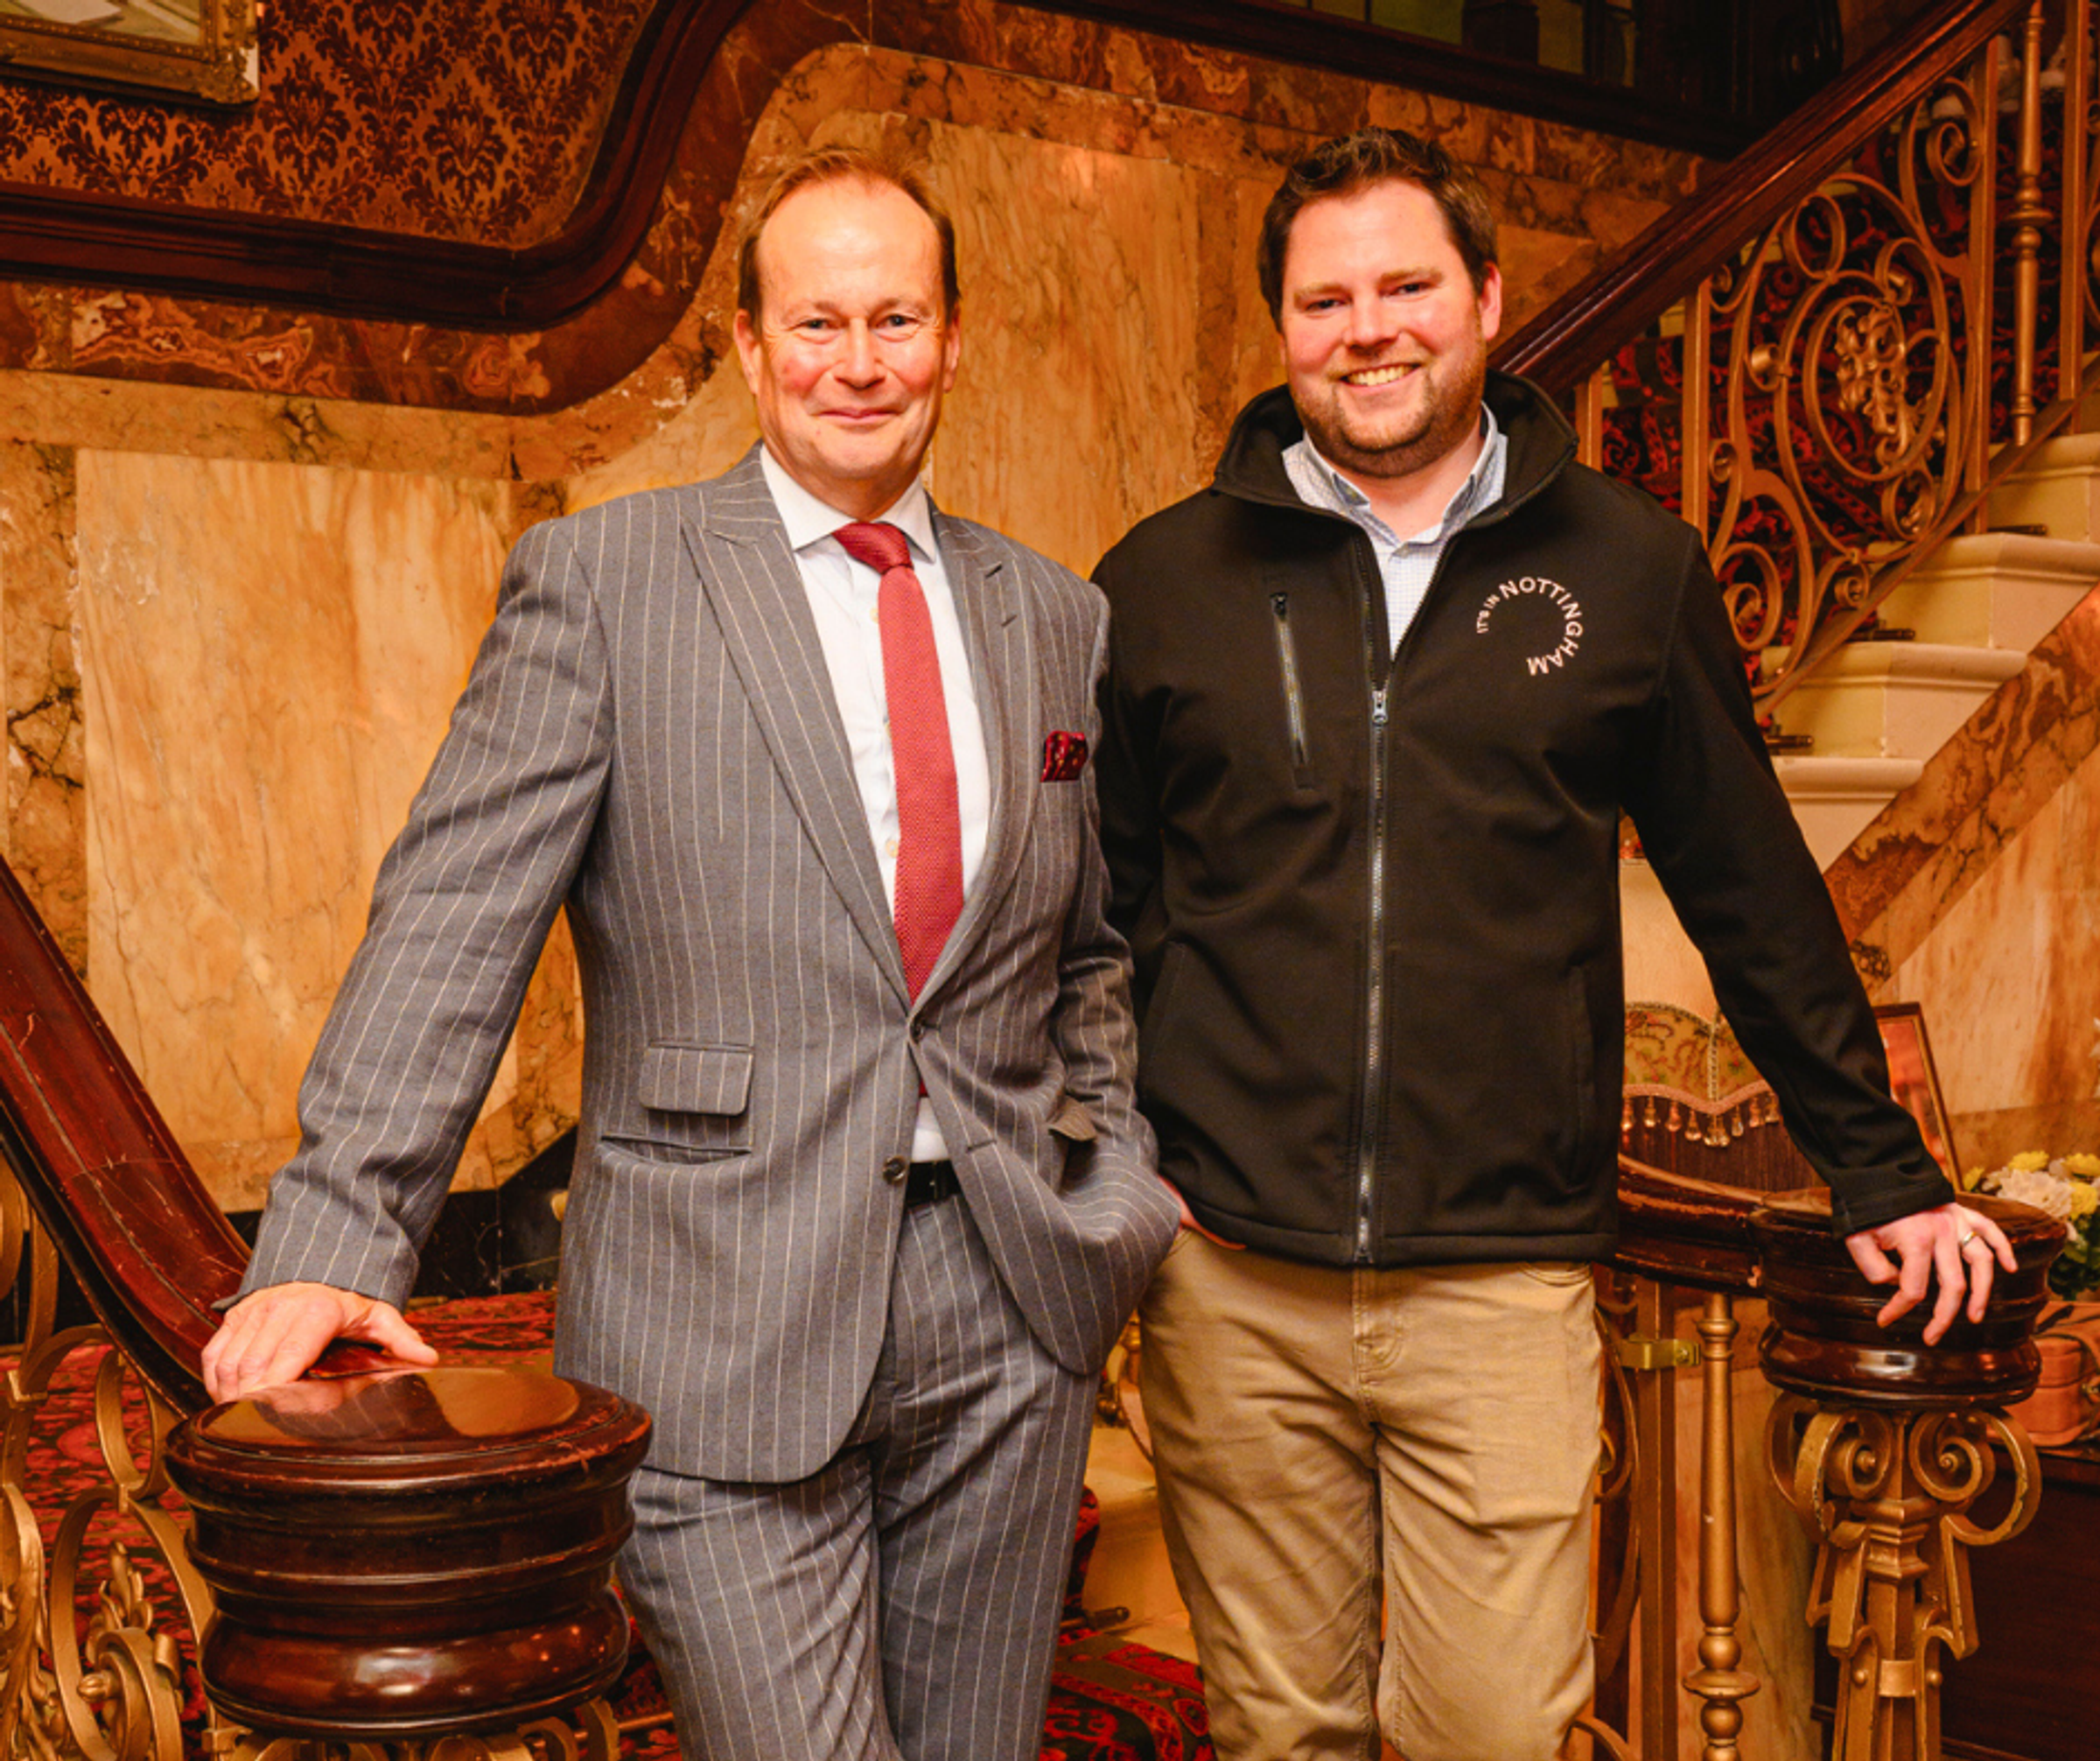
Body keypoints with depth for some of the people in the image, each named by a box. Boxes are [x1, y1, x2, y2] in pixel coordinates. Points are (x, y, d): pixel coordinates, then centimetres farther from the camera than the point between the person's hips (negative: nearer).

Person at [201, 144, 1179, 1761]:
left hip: (1009, 1320, 4)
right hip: (725, 1327, -4)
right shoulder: (599, 581, -1)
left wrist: (1118, 1176, 8)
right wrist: (332, 1243, -16)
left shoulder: (1054, 617, 11)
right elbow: (454, 923, -7)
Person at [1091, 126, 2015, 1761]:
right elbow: (1097, 901, 11)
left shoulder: (1626, 568, 4)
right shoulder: (1162, 582, 4)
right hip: (1233, 1286, 1)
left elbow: (1748, 884, 11)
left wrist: (1877, 1168, 15)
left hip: (1503, 1282, -1)